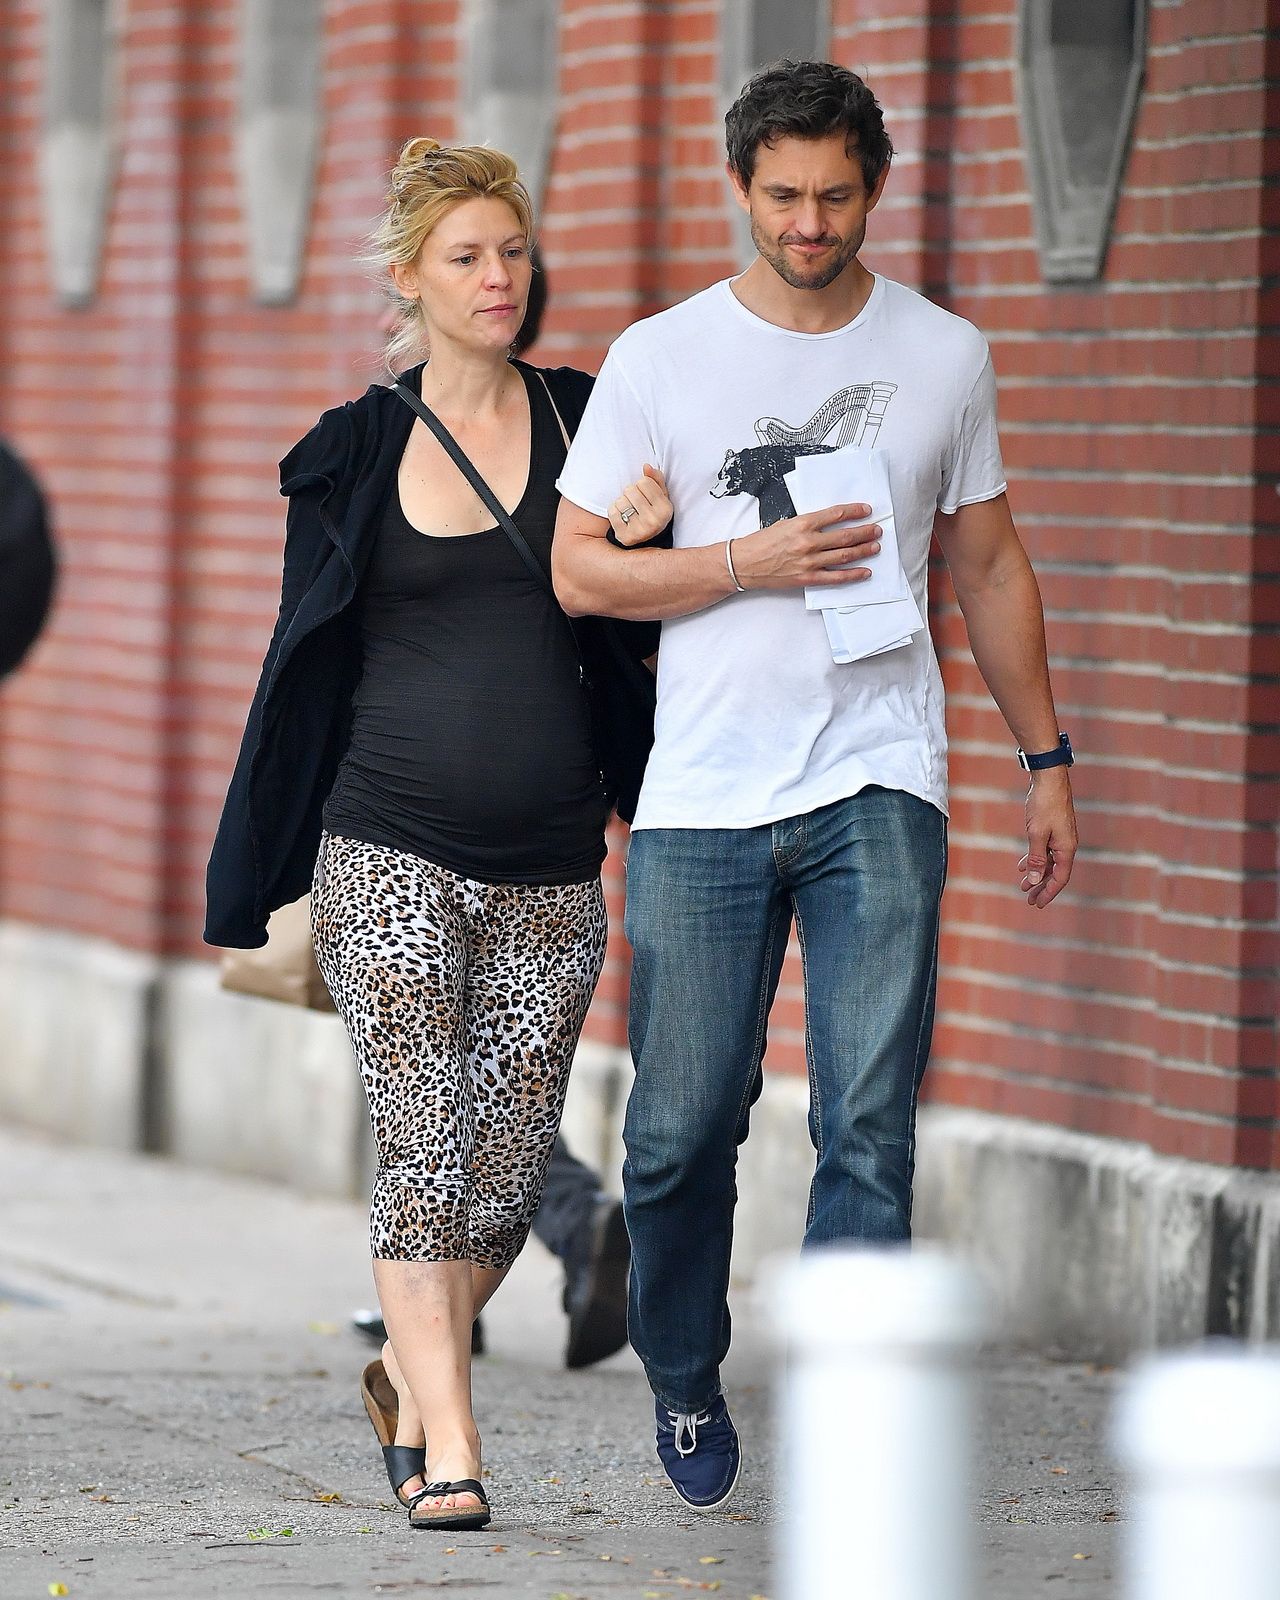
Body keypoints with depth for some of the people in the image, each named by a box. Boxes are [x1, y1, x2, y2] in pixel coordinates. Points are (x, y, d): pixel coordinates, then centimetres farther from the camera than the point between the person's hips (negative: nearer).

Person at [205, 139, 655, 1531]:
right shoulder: (355, 452, 5)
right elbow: (306, 667, 9)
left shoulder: (584, 423, 8)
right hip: (389, 848, -2)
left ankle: (411, 1375, 27)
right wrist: (256, 883, 9)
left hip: (549, 864, 2)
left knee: (511, 1159, 3)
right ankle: (447, 1451, -14)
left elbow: (631, 621, 12)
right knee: (423, 1137, -12)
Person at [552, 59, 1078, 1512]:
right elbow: (579, 571, 1)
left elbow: (989, 567, 18)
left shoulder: (944, 356, 9)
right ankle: (684, 1383, 26)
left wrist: (1045, 759, 17)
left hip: (879, 790, 0)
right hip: (701, 796, 0)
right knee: (683, 1127, 3)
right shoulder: (659, 359, 3)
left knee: (870, 1125, -10)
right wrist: (755, 563, -12)